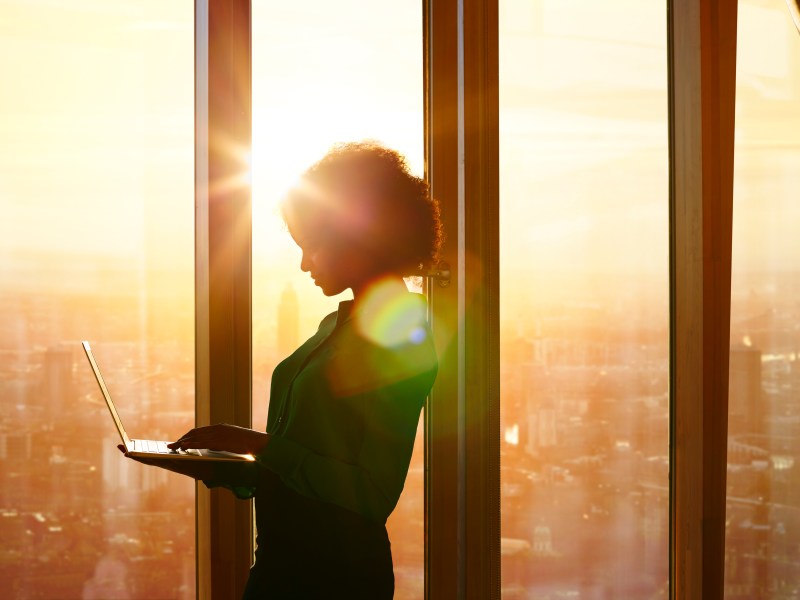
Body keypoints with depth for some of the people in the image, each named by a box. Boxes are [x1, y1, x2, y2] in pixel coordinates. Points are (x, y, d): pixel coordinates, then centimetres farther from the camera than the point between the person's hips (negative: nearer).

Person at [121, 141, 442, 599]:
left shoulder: (402, 337, -13)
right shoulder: (338, 325, 14)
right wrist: (218, 468, 5)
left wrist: (262, 445, -19)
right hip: (281, 560, 8)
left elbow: (373, 495, -19)